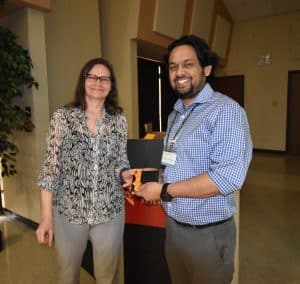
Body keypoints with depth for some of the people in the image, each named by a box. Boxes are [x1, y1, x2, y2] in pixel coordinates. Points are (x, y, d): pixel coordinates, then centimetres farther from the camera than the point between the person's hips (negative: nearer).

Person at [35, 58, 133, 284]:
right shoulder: (63, 117, -5)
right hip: (69, 210, -1)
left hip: (110, 210, 2)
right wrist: (46, 216, -9)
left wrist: (124, 173, -15)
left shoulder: (119, 119, 2)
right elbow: (51, 166, -7)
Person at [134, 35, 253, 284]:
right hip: (173, 227, 8)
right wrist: (150, 179, 0)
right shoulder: (175, 114, 10)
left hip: (208, 234, -7)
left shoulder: (225, 110, -17)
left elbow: (228, 177, -28)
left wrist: (164, 191, -22)